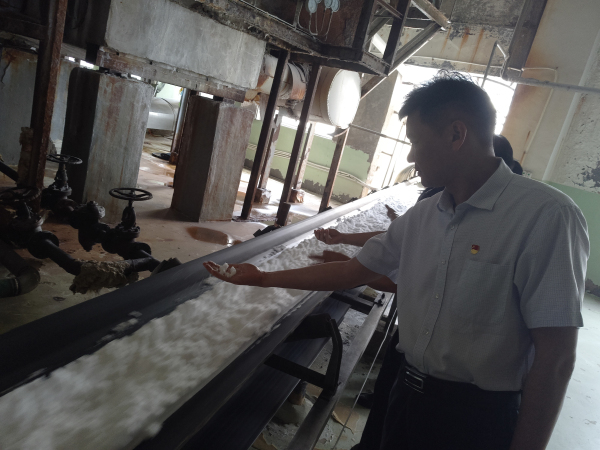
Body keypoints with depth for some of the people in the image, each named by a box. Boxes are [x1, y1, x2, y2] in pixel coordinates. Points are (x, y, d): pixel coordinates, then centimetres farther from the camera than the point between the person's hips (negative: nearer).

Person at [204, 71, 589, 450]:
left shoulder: (545, 216, -21)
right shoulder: (421, 216, 0)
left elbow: (555, 357, -19)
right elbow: (355, 271, 7)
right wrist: (263, 278, 8)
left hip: (476, 417, -5)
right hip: (409, 393, 6)